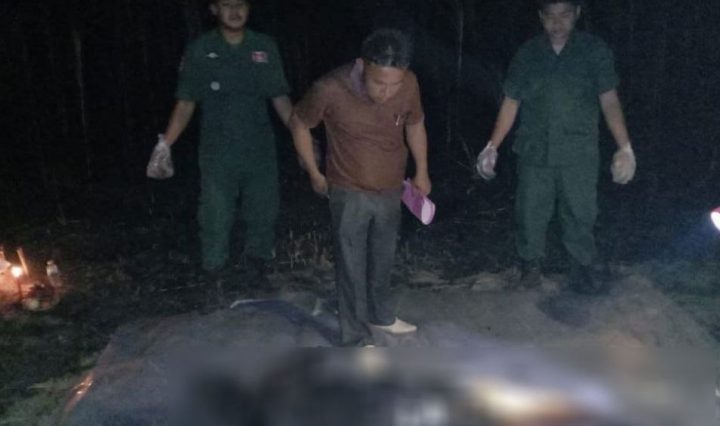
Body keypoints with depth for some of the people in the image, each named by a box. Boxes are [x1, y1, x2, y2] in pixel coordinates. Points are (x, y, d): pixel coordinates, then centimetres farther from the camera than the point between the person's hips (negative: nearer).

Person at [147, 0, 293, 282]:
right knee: (215, 219, 5)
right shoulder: (199, 51, -3)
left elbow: (280, 100, 5)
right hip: (217, 155, -2)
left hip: (261, 152, 2)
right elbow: (186, 104, -2)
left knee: (264, 214, 12)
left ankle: (256, 272, 34)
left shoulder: (265, 48, 3)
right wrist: (165, 145, -12)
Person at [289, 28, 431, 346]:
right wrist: (315, 174, -2)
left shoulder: (409, 85, -18)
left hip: (390, 190, 4)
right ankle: (357, 338, 20)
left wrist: (421, 172, 10)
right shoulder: (330, 89, -28)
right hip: (349, 192, -4)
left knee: (382, 261, 21)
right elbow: (299, 124, -9)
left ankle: (381, 315, 44)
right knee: (352, 267, 4)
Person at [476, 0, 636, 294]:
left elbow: (609, 101, -6)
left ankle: (582, 270, 23)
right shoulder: (527, 54, 2)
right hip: (534, 152, 1)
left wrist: (625, 147, -16)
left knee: (580, 214, 6)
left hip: (579, 154, -1)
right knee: (530, 213, 9)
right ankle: (530, 264, 29)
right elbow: (511, 103, 5)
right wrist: (492, 147, 0)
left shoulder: (594, 51, -3)